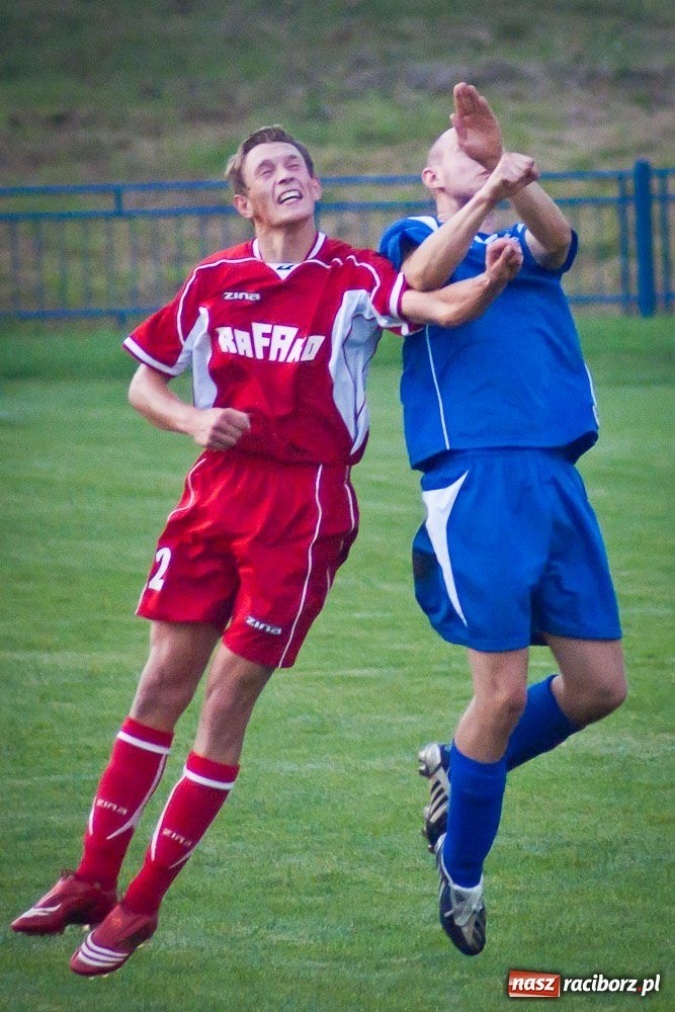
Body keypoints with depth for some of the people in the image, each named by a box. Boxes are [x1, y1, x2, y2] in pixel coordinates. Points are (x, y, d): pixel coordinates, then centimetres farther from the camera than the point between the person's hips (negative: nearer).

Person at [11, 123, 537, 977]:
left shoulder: (354, 278, -5)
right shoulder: (213, 283, 4)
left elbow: (443, 307, -21)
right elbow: (143, 385, 12)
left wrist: (491, 279, -41)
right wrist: (195, 421, -8)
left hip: (303, 508, -3)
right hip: (217, 490, 3)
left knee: (226, 704, -2)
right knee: (161, 688, 8)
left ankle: (142, 903, 8)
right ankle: (93, 880, 18)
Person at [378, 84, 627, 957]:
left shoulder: (525, 243, 21)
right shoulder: (412, 236, 12)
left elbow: (555, 239, -4)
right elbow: (421, 279, -12)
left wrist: (508, 170, -22)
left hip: (556, 479, 5)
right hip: (475, 481, -5)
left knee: (599, 684, 3)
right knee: (504, 691, -8)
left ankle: (457, 768, 26)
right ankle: (460, 877, 9)